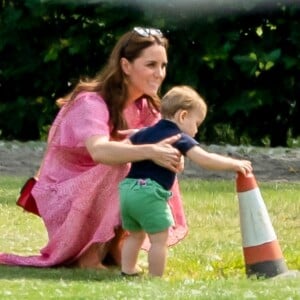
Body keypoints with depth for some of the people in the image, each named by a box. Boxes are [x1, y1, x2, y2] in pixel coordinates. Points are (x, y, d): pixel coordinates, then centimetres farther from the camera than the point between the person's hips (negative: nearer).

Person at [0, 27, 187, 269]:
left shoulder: (144, 106, 1)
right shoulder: (92, 103, -25)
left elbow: (167, 143, -11)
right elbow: (99, 150, -45)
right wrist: (150, 151, -59)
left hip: (100, 193, 8)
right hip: (61, 199, -8)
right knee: (123, 167, -31)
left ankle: (115, 244, 1)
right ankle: (91, 255, -19)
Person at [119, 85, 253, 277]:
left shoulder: (144, 133, 19)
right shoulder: (180, 139, -2)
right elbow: (204, 159, -13)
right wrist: (235, 164, -6)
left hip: (127, 188, 8)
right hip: (150, 195, -8)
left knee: (135, 235, 22)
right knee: (159, 239, -1)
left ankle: (128, 272, 25)